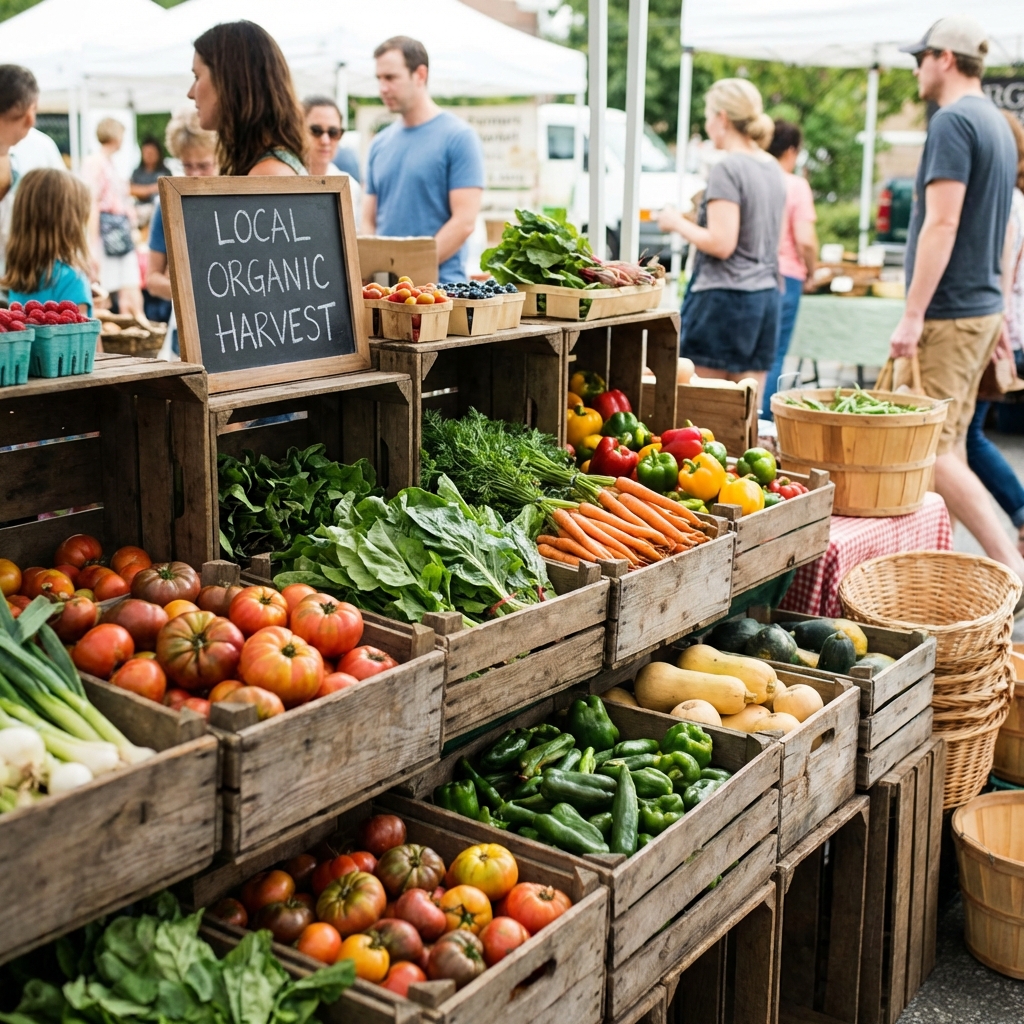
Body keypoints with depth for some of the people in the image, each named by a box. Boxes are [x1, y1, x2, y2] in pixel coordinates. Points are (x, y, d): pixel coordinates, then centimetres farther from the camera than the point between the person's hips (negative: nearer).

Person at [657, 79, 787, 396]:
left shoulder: (727, 170, -12)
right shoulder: (774, 169, 13)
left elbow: (721, 244, -18)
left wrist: (678, 223, -5)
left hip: (723, 298, -8)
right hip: (766, 296, 8)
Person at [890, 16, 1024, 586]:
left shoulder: (954, 120, -13)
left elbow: (942, 223, -21)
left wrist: (913, 315, -21)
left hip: (949, 312, -10)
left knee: (930, 449, -10)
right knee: (949, 443, 14)